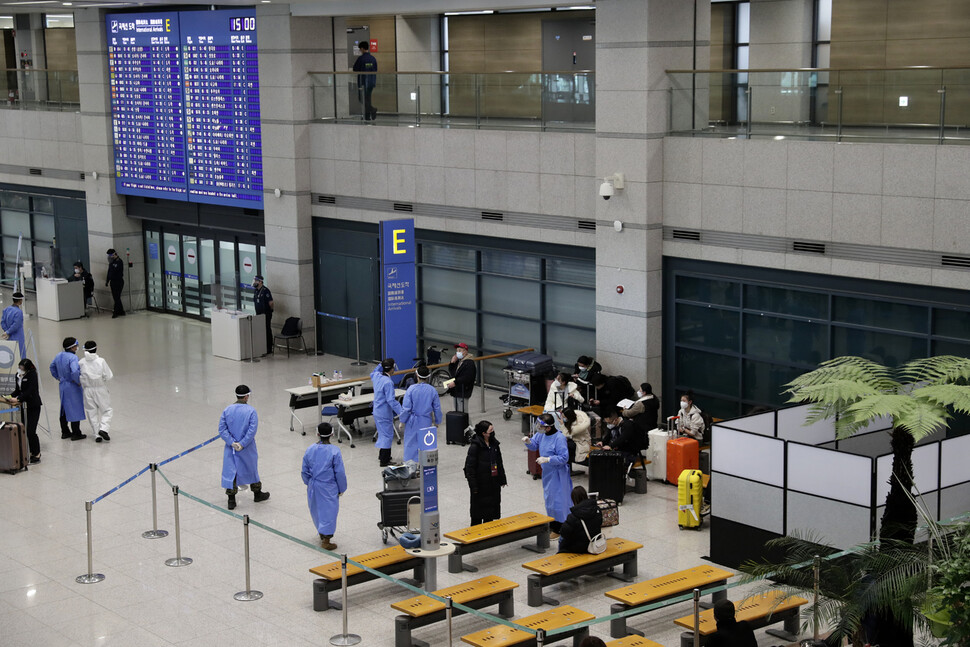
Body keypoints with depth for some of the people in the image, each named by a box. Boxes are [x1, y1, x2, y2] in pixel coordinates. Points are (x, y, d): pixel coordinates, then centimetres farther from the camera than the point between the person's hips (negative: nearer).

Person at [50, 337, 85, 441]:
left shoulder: (59, 356, 5)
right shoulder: (73, 357, -21)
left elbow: (52, 367, 20)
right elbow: (75, 372, -33)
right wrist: (78, 382, -18)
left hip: (62, 385, 8)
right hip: (73, 387, -8)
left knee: (64, 409, 17)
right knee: (75, 409, 0)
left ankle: (64, 432, 25)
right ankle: (76, 434, 3)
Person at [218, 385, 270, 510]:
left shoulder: (227, 410, -4)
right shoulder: (251, 411, -13)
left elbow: (222, 429, -8)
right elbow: (252, 430, -20)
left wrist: (232, 443, -11)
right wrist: (242, 444, -15)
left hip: (231, 448, 2)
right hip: (247, 448, -2)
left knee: (230, 470, 6)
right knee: (251, 468, 17)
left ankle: (231, 499, 2)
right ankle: (257, 493, 34)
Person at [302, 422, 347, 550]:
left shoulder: (310, 450, -4)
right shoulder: (334, 452, -16)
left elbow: (305, 470, 5)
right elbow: (340, 473, -12)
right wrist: (341, 489, 1)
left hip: (313, 486, 5)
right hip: (328, 488, -5)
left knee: (316, 510, 21)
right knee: (329, 511, 4)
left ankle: (322, 534, 39)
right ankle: (326, 540, 3)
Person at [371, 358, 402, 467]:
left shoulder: (377, 376, -1)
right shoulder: (388, 382, -25)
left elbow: (372, 373, 27)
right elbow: (391, 400, -25)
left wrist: (380, 365, 14)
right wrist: (401, 412, -23)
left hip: (377, 411, 9)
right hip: (385, 413, -9)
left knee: (382, 433, 22)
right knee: (387, 434, -1)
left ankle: (381, 455, 34)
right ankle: (384, 461, 2)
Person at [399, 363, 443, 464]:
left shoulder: (411, 389, -14)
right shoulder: (432, 390, -6)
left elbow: (406, 407, -11)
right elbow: (437, 409, 3)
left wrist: (402, 421, 2)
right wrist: (437, 421, 17)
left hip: (412, 421, -2)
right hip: (426, 422, 2)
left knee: (411, 443, 9)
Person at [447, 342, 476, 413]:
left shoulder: (469, 363, -14)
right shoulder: (458, 361, 15)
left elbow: (467, 378, -22)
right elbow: (451, 373, 20)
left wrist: (455, 382, -23)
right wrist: (452, 363, 4)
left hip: (463, 392, -9)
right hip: (456, 391, 9)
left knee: (462, 412, -9)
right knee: (457, 412, 14)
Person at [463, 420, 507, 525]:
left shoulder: (494, 443, 3)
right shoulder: (475, 446, -18)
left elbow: (499, 463, 14)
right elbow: (469, 467, -16)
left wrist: (502, 479, 15)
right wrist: (473, 486, -18)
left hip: (493, 483, 6)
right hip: (480, 484, -6)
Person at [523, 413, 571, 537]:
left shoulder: (559, 438, -26)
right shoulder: (541, 434, -4)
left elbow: (564, 458, -24)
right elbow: (534, 446, 11)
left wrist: (547, 459, -29)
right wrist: (528, 442, -11)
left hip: (557, 474, -8)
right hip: (547, 472, 8)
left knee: (557, 500, -1)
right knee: (548, 498, 19)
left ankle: (559, 529, 11)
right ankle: (552, 525, 34)